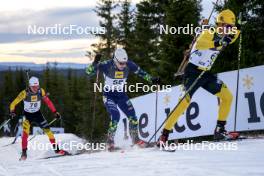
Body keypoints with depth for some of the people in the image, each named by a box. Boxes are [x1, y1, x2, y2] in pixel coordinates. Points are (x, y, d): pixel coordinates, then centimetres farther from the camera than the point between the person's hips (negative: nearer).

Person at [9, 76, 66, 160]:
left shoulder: (41, 91, -16)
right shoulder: (25, 93, -25)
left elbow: (48, 101, -5)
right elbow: (14, 103, -21)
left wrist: (55, 112, -10)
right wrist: (12, 112, -38)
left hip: (37, 114, 3)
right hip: (27, 115, -3)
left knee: (47, 130, -4)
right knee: (25, 132, -21)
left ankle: (56, 149, 8)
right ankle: (24, 153, -14)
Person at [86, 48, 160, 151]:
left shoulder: (129, 65, -13)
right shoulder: (107, 65, -24)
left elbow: (141, 73, 5)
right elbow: (89, 72, -26)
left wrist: (152, 80, -3)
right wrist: (95, 63, -44)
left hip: (121, 95, 4)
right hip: (109, 96, -4)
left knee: (132, 115, -7)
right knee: (116, 115, -24)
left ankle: (135, 139, 13)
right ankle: (110, 141, -8)